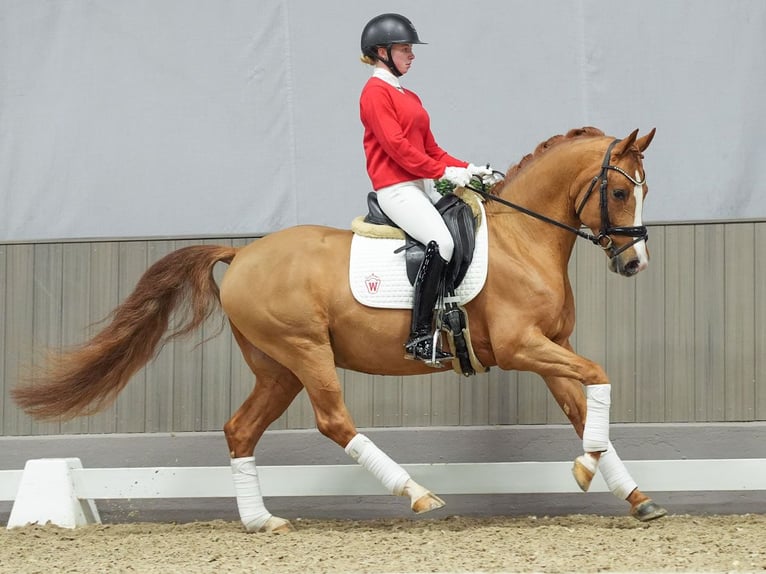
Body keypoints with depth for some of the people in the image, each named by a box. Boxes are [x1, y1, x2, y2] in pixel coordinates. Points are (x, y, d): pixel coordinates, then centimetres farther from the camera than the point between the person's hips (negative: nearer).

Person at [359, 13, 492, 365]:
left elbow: (430, 148, 21)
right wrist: (444, 172, -15)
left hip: (420, 187, 10)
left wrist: (467, 169, 7)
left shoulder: (409, 97, 22)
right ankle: (419, 336, -30)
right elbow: (396, 145, -16)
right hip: (395, 187, -10)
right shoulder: (376, 92, -6)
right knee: (441, 241, -29)